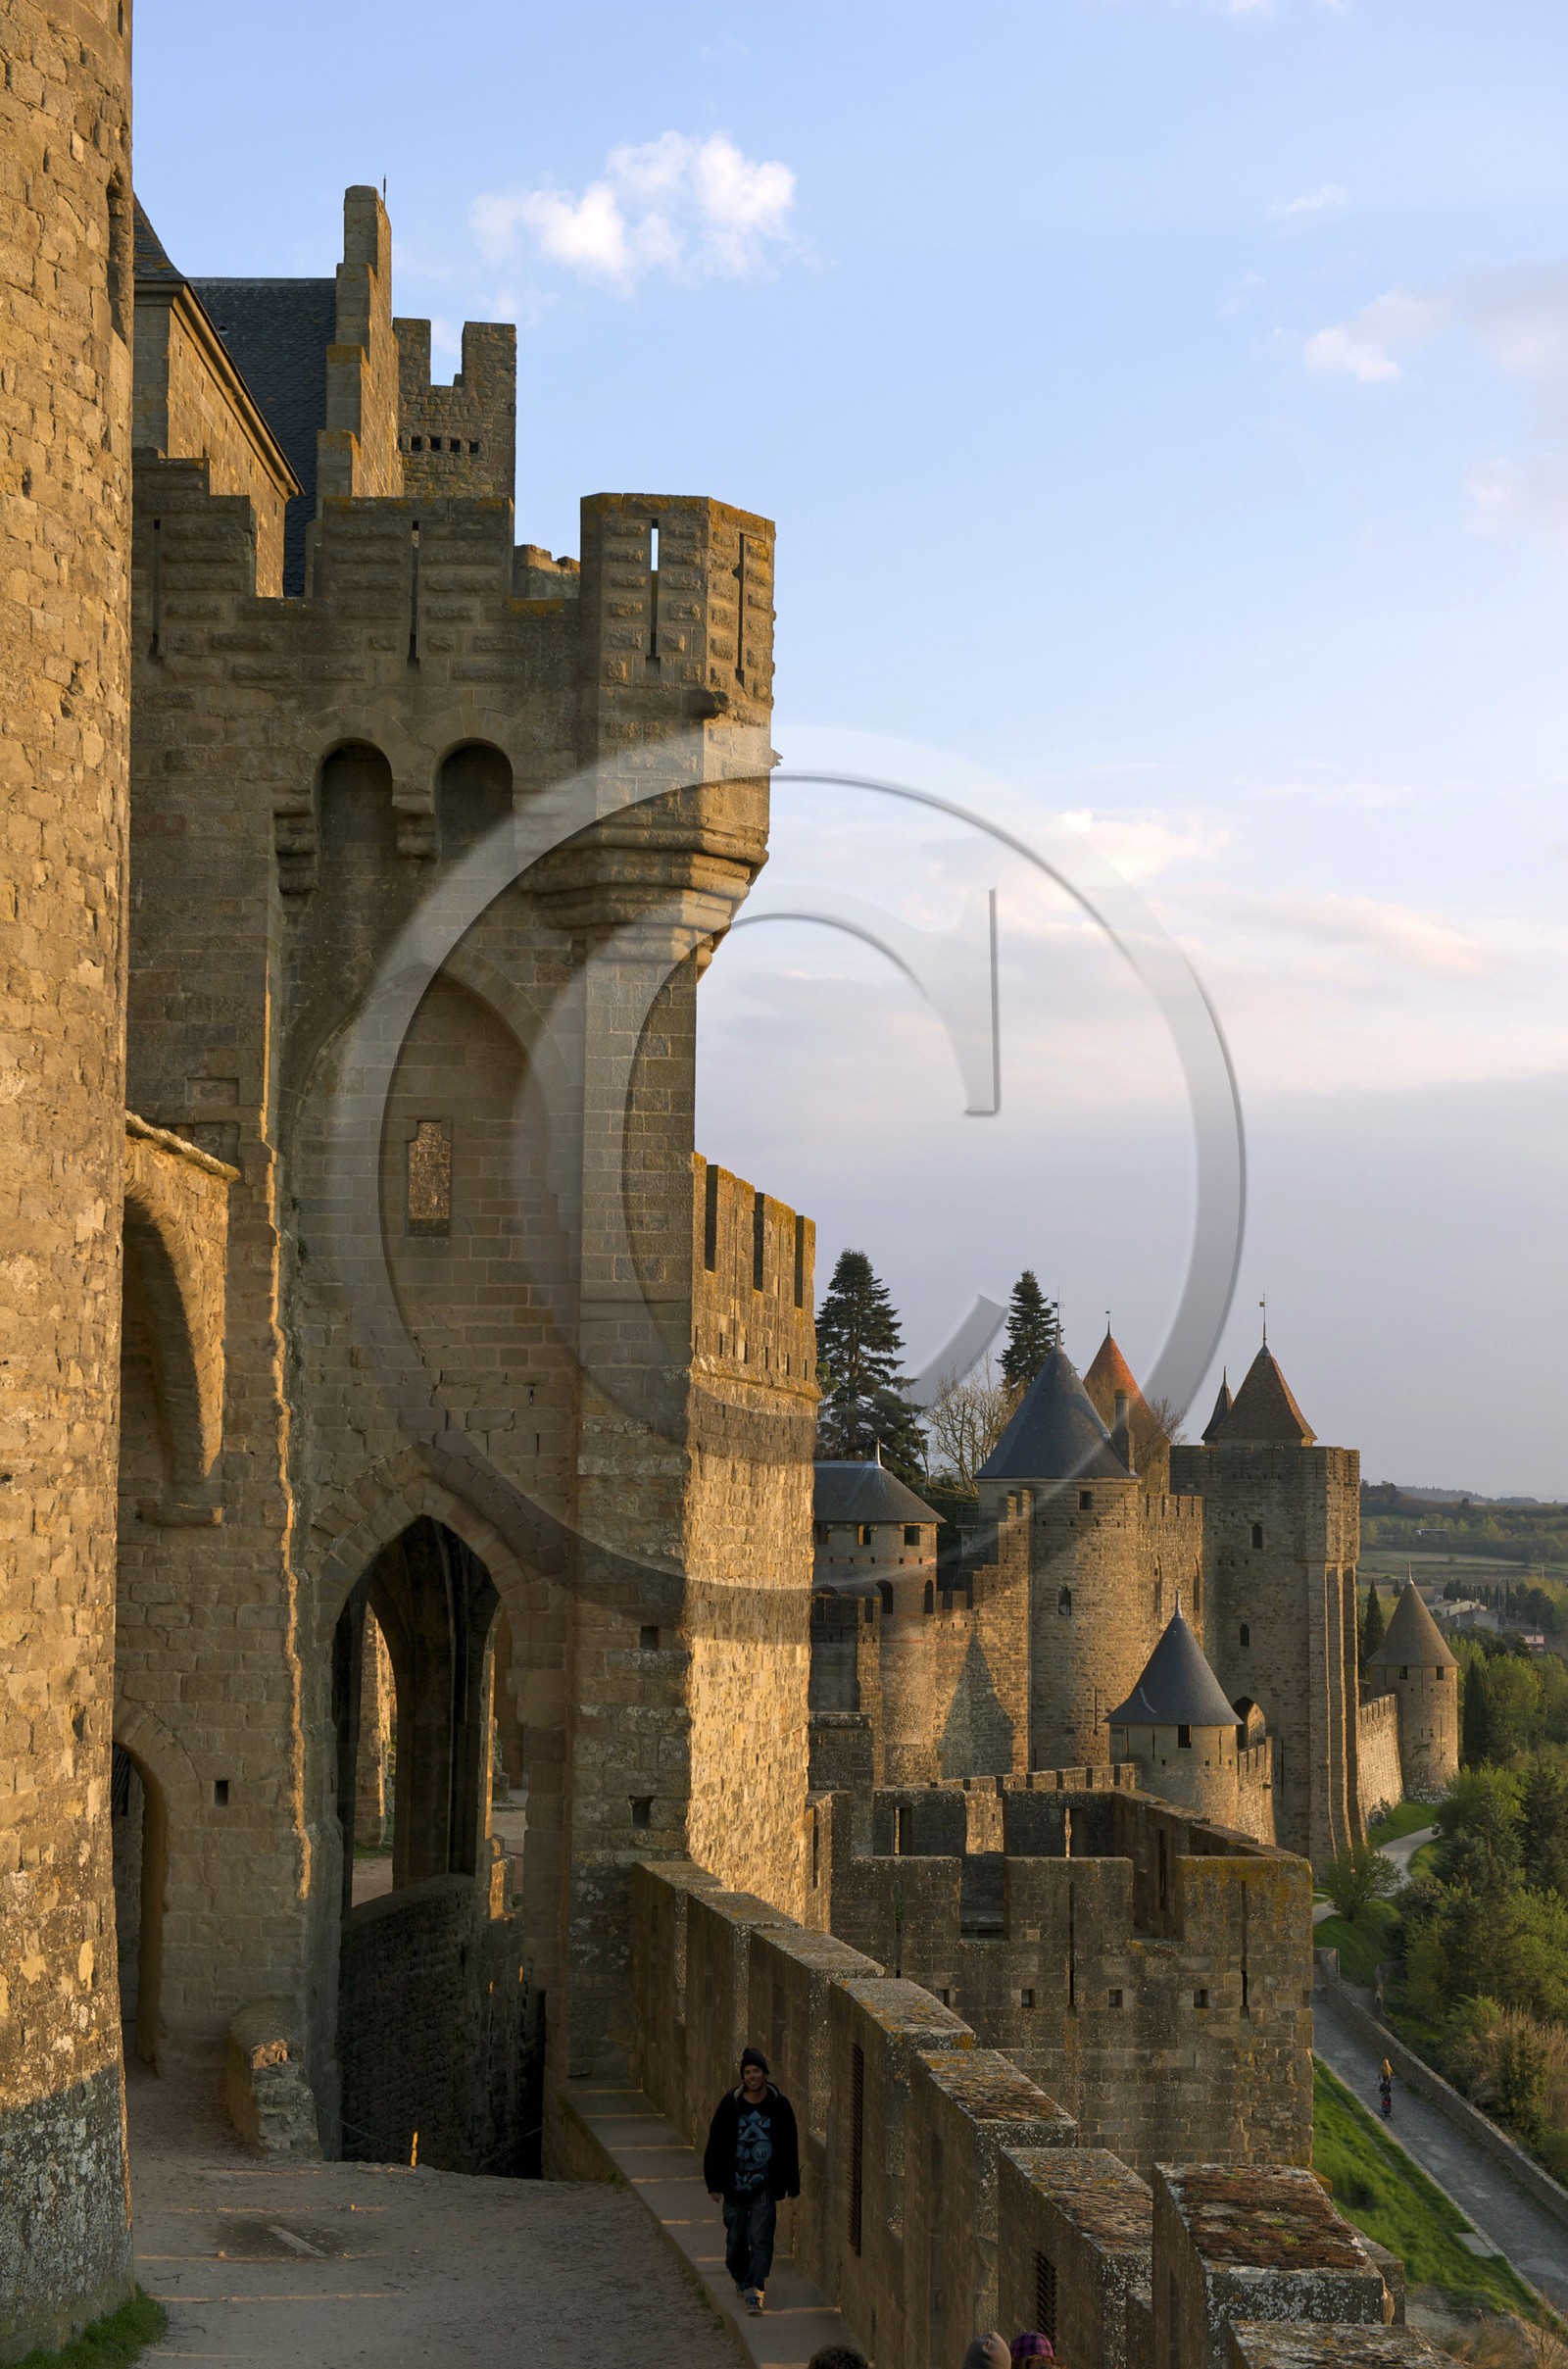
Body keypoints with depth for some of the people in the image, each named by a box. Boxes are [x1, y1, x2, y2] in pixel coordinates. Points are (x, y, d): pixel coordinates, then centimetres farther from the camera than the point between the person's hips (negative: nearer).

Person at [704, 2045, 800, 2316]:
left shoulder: (779, 2105, -4)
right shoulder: (730, 2104, -6)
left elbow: (790, 2148, 5)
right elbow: (715, 2145, 1)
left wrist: (791, 2185, 7)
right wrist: (714, 2183, -1)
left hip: (765, 2185, -1)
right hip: (734, 2183, 1)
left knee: (760, 2237, -10)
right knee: (736, 2237, 11)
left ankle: (753, 2287, -10)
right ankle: (741, 2279, 32)